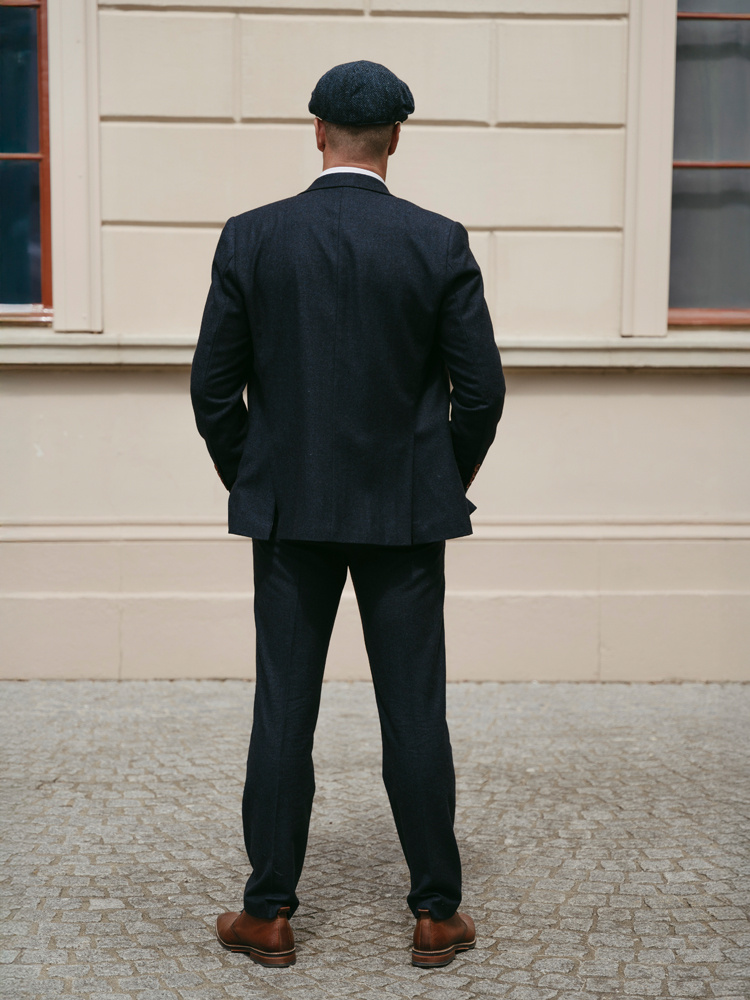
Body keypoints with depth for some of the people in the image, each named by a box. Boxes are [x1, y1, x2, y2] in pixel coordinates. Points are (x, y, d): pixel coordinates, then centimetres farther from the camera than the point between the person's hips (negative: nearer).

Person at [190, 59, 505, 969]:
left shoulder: (251, 238, -3)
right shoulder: (440, 244, -5)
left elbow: (213, 388, -1)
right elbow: (481, 390, -4)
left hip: (288, 513, 1)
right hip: (407, 516, 0)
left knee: (282, 713, 8)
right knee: (415, 715, 7)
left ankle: (268, 916, 17)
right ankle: (437, 916, 18)